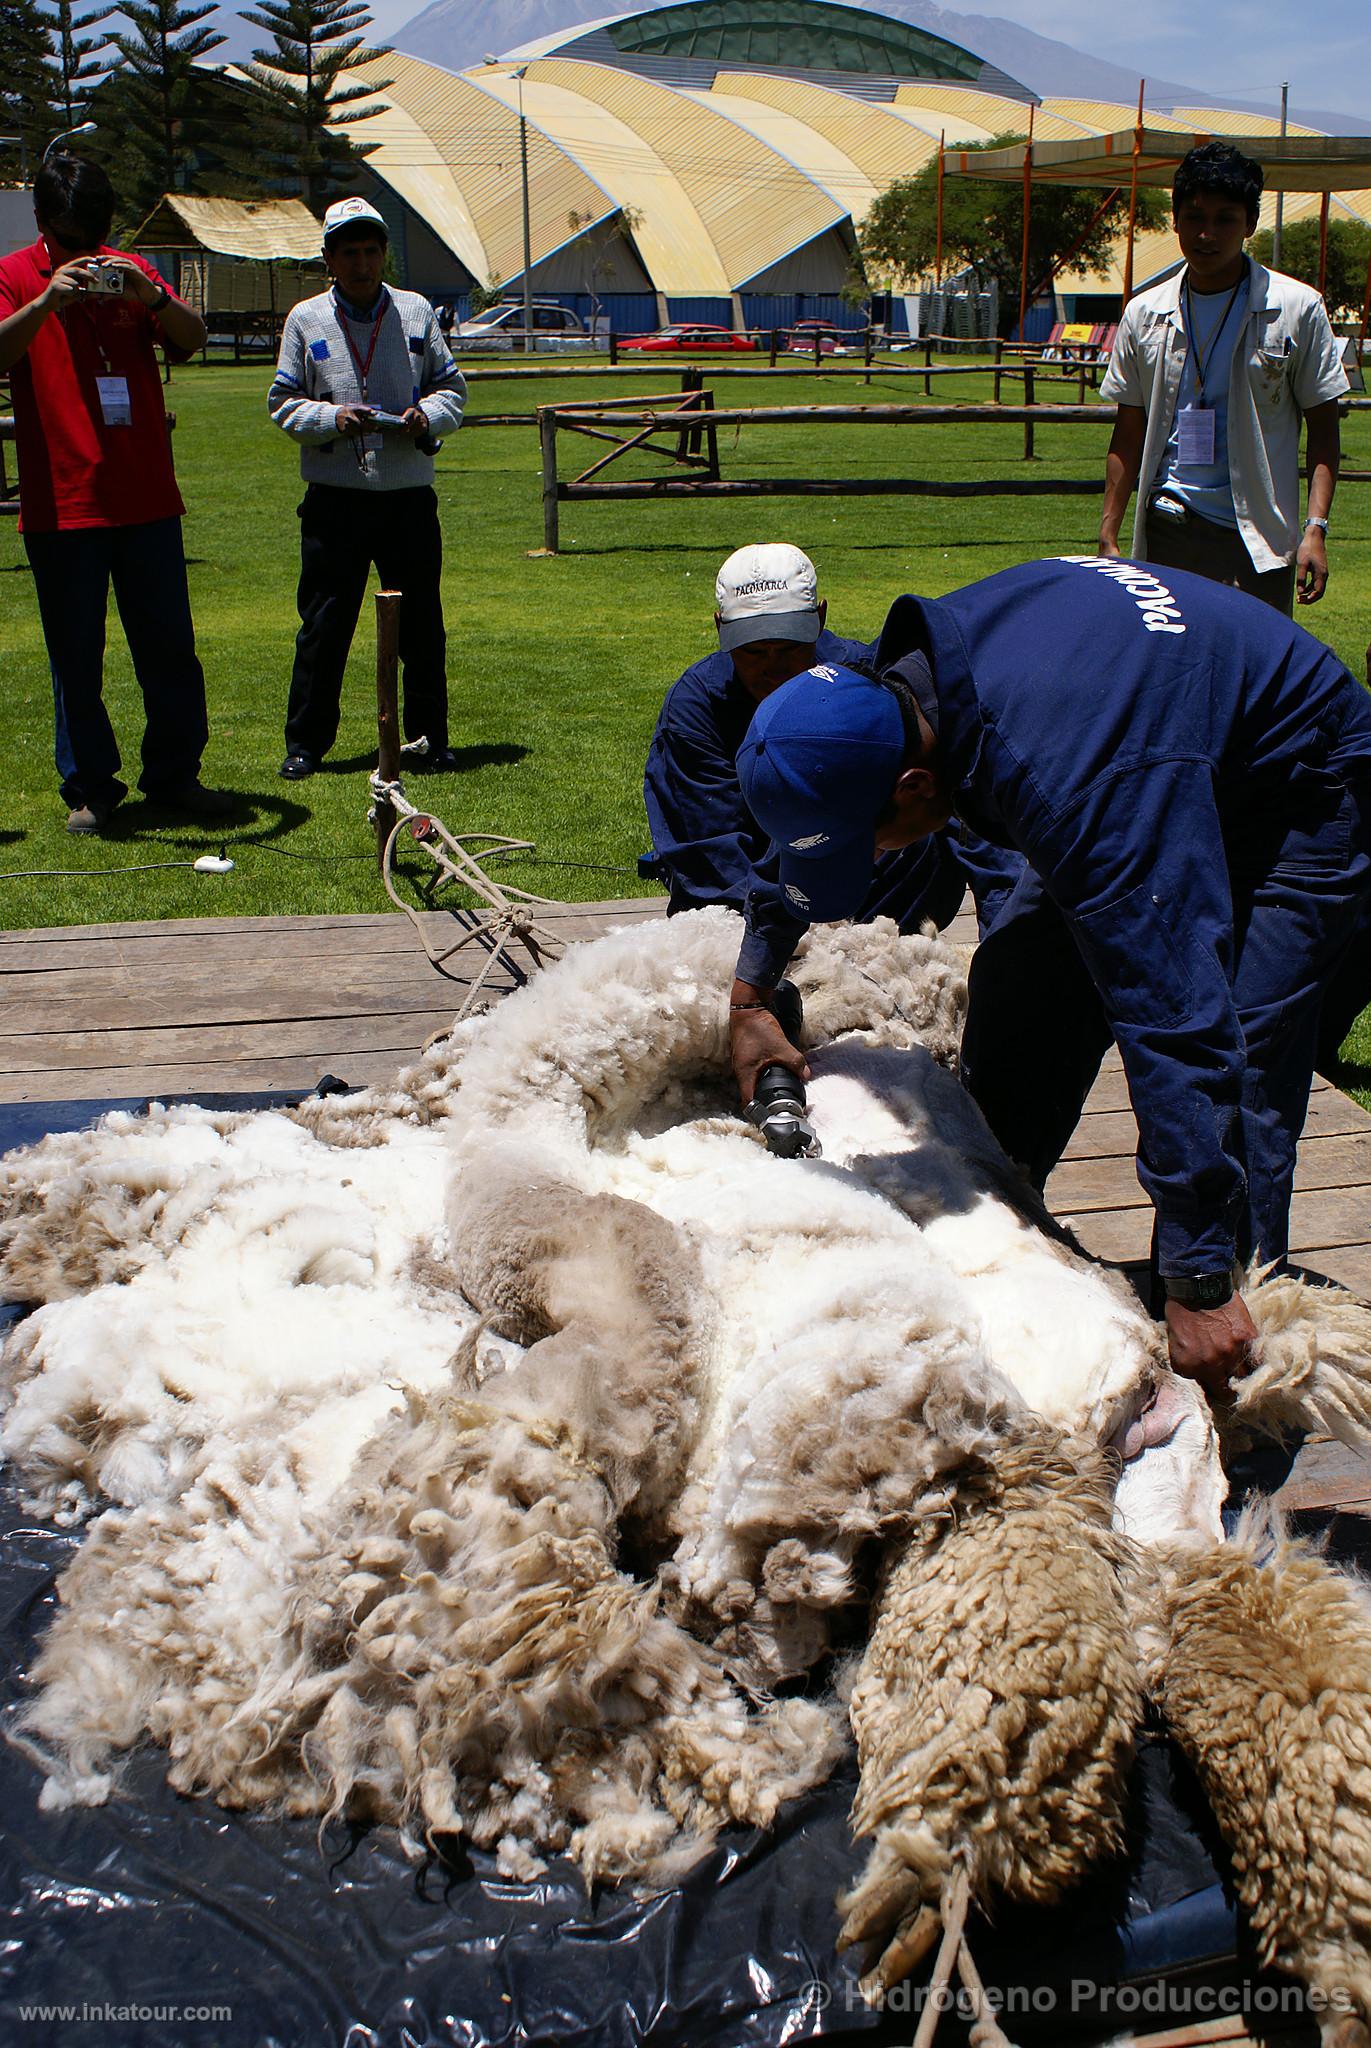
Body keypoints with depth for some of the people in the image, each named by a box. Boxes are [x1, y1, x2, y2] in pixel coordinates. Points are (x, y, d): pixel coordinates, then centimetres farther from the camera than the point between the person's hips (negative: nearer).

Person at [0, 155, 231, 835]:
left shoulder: (131, 272, 12)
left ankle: (175, 775, 15)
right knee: (76, 658, 1)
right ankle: (88, 787, 10)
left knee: (170, 648, 4)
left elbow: (192, 339, -2)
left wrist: (150, 297, -21)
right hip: (60, 501, -2)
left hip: (146, 497, 3)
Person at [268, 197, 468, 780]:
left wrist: (426, 416, -9)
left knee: (421, 624, 6)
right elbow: (282, 402, 6)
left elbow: (452, 389, 12)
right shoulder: (305, 320, 7)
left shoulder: (417, 312, 10)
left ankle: (430, 737, 18)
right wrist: (332, 418, -13)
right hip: (334, 499, -1)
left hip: (409, 497, 1)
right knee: (323, 624, 2)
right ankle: (305, 743, 11)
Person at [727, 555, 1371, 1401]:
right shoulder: (903, 677, -18)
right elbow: (802, 839, 4)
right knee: (1019, 989, 8)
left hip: (1297, 797, -8)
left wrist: (1199, 1283, -42)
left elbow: (1172, 1023, -45)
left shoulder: (1082, 785, -45)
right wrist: (751, 995, 3)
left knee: (1224, 1070, -20)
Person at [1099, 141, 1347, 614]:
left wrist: (1315, 528, -9)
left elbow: (1322, 428, 2)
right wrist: (1108, 537, 8)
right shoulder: (1143, 314, 8)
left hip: (1261, 537, -2)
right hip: (1168, 530, 2)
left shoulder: (1298, 309, 1)